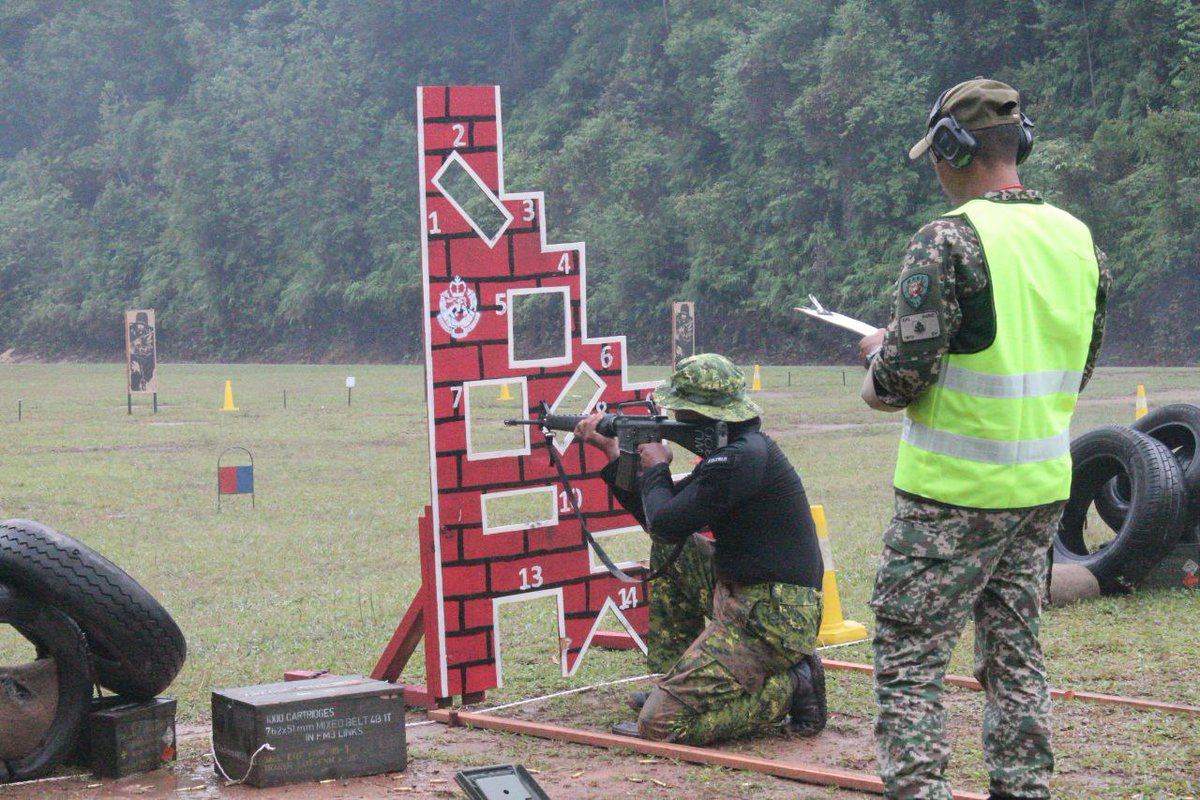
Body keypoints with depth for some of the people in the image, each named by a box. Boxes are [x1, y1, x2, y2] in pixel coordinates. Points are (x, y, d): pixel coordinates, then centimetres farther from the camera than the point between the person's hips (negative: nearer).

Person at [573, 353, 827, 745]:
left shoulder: (742, 458, -18)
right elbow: (659, 521, 21)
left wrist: (656, 469, 2)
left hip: (770, 619, -10)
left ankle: (789, 688, -5)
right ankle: (679, 678, 21)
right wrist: (612, 451, 23)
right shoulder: (728, 451, 15)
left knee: (661, 723, -15)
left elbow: (666, 523, -17)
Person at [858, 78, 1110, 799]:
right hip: (1044, 487, 7)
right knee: (1015, 653, 16)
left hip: (955, 492, -7)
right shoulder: (1079, 239, 7)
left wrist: (878, 362, 3)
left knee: (909, 657, -1)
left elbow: (903, 378, -18)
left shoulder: (951, 241, -16)